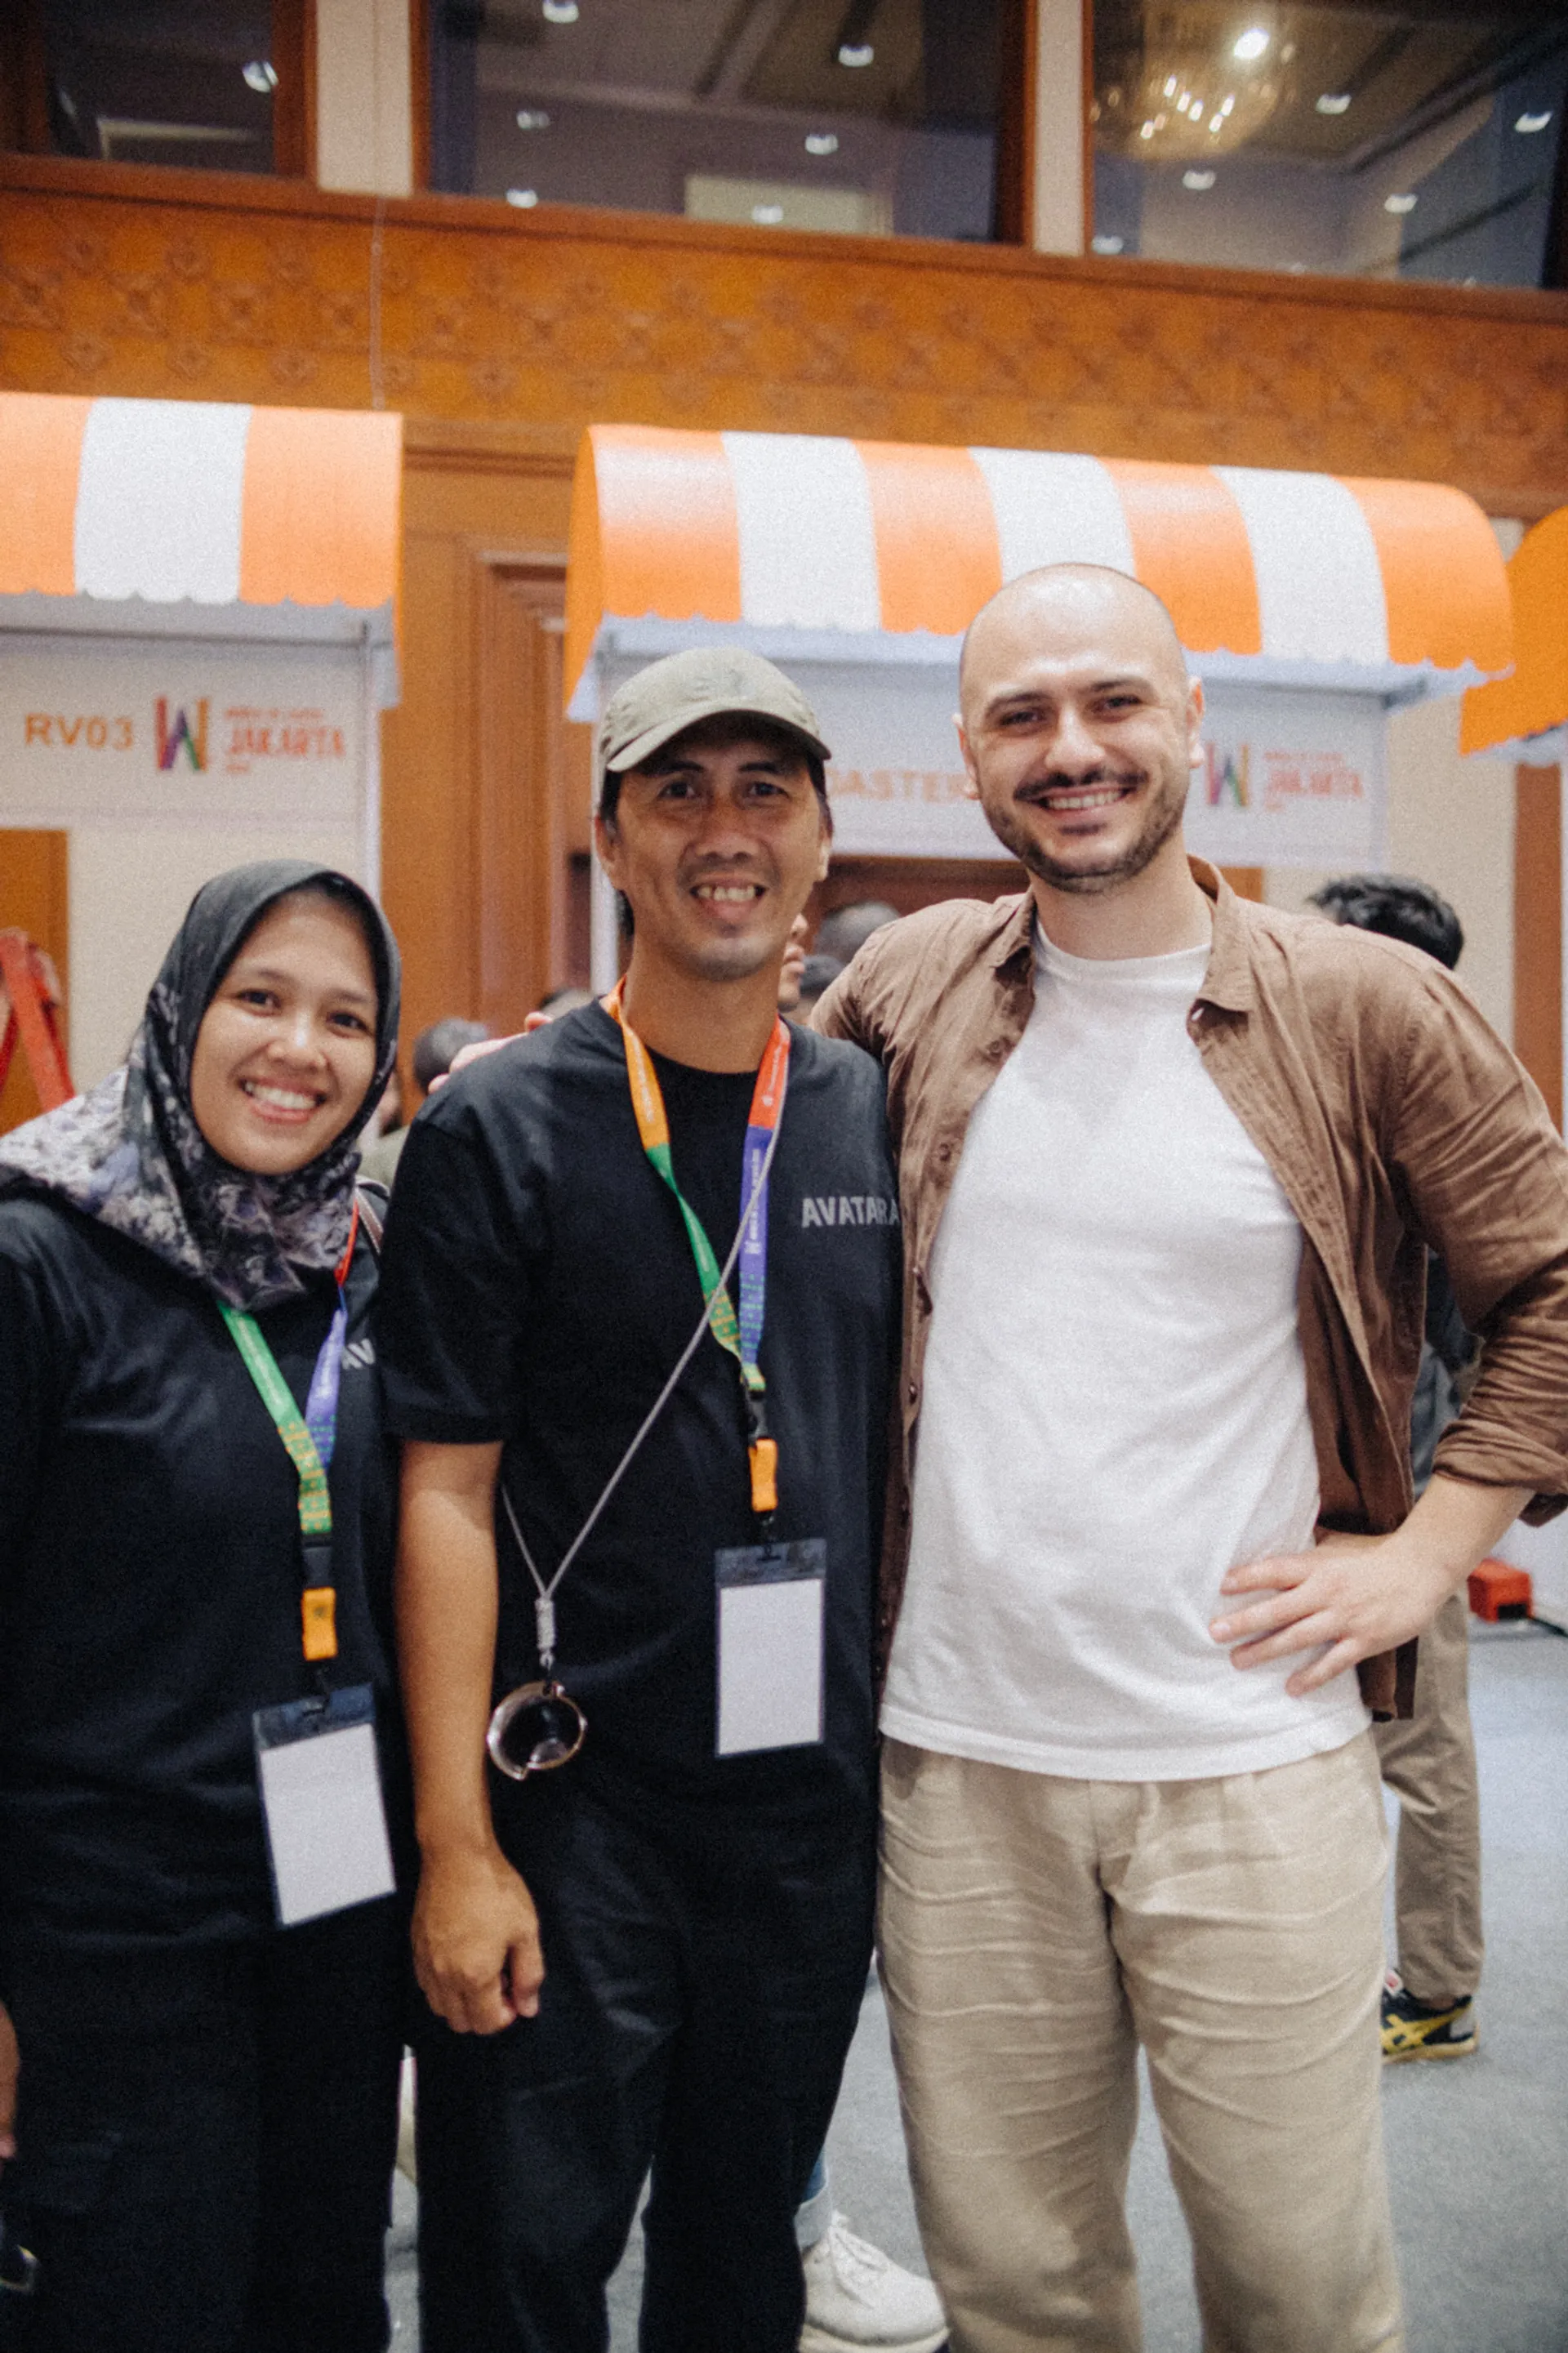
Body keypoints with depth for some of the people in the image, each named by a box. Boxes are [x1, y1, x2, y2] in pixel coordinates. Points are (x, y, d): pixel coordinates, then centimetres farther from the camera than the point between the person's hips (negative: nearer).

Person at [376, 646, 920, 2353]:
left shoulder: (879, 1118, 3)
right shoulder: (499, 1126, -9)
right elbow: (447, 1493, -10)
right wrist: (456, 1844, -13)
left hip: (818, 1801, 4)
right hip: (573, 1806, -4)